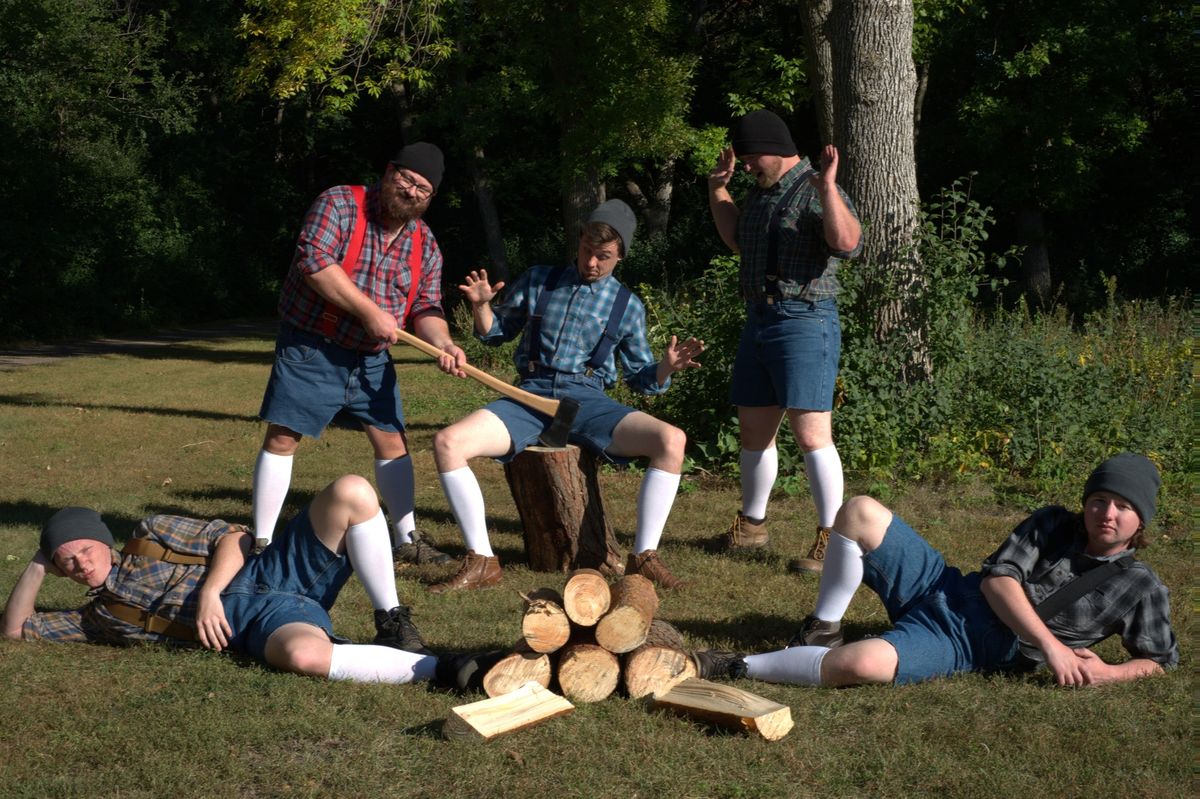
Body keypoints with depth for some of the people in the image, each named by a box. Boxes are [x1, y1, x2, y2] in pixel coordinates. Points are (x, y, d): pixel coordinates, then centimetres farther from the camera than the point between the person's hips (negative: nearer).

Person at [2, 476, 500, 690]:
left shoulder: (154, 533, 20)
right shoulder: (97, 618, 21)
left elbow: (233, 538, 11)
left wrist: (209, 589, -8)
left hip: (271, 575, 3)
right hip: (254, 625, -2)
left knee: (351, 492, -25)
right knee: (305, 655, -44)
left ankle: (391, 622, -13)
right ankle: (439, 669, -37)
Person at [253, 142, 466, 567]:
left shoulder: (426, 246, 5)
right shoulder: (339, 204, -11)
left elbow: (425, 307, 4)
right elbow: (314, 260, -24)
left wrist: (442, 343, -19)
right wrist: (370, 312, -26)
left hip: (372, 360, 5)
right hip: (310, 349, -5)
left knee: (392, 441, 8)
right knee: (282, 438, -5)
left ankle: (406, 539, 22)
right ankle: (261, 542, 3)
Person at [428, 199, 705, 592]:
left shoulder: (627, 307, 12)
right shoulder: (537, 281, 13)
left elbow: (640, 378, 15)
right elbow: (495, 334, 19)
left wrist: (666, 367, -7)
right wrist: (481, 306, -2)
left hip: (588, 400, 0)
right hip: (531, 397, 1)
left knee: (672, 440, -27)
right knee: (447, 442, -25)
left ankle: (643, 557, -18)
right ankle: (481, 561, -16)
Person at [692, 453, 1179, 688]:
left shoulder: (1140, 588, 2)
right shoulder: (1053, 526, 7)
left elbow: (1161, 659, 9)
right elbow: (998, 578, -3)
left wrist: (1107, 673, -14)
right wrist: (1050, 644, -16)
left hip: (966, 651, -4)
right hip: (944, 592, 4)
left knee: (861, 664, -35)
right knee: (860, 513, -16)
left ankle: (737, 668, -17)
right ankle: (824, 630, 0)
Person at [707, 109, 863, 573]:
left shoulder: (816, 192, -9)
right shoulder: (761, 193, 17)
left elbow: (848, 244, -27)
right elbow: (738, 242, 34)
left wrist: (828, 186, -30)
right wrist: (717, 190, 27)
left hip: (805, 322, -9)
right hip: (758, 322, 9)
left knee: (811, 435, -13)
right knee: (753, 431, 14)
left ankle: (832, 539, -8)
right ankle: (751, 525, 29)